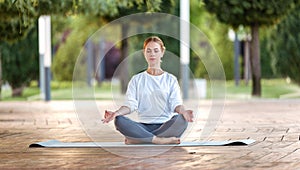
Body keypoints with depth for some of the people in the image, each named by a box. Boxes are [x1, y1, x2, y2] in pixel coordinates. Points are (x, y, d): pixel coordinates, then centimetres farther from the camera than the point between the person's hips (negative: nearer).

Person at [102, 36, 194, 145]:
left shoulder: (170, 79, 14)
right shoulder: (136, 80, 16)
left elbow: (176, 103, -1)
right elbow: (130, 104, 3)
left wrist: (182, 111, -26)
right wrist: (117, 113, -20)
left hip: (165, 126, 0)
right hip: (144, 126, 1)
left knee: (181, 120, -35)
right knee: (119, 121, -29)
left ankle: (136, 140, -31)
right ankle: (158, 140, -33)